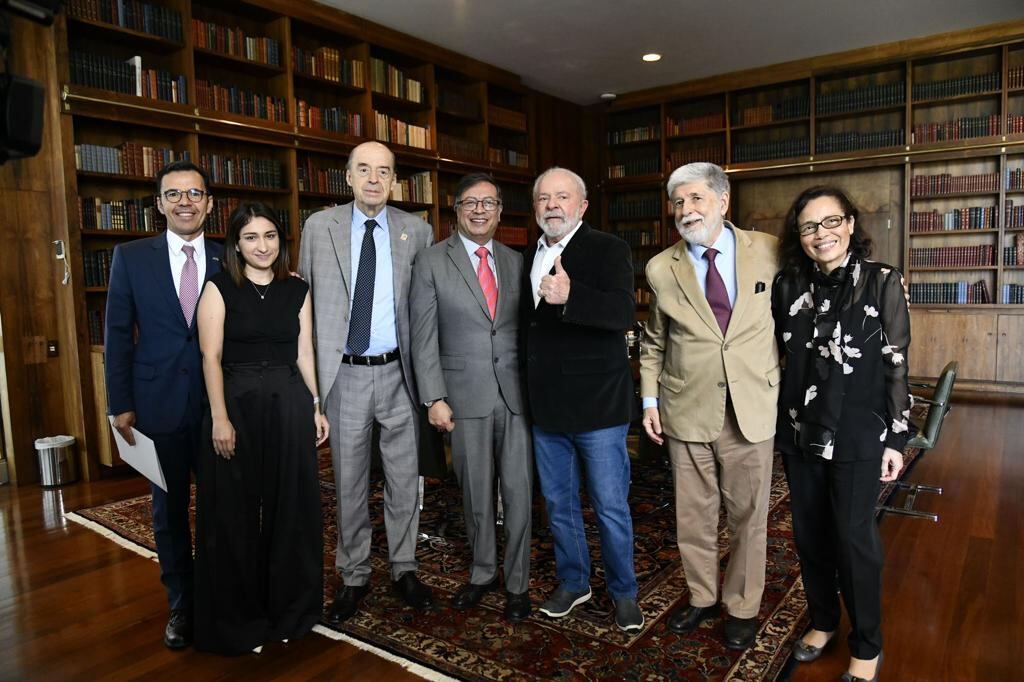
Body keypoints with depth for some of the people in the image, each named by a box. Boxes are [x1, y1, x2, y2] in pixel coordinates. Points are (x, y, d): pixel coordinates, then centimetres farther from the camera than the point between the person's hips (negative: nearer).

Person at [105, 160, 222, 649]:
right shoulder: (131, 257, 1)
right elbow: (118, 333, 2)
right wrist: (120, 404, -2)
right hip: (159, 404, 0)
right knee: (169, 509, 12)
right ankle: (181, 604, 29)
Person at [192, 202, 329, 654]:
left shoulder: (297, 290, 8)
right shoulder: (219, 288, -2)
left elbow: (304, 354, 9)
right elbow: (211, 357, -8)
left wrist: (317, 407, 6)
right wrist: (220, 417, -15)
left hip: (289, 404, 3)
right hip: (237, 403, -3)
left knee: (291, 507, 10)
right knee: (234, 513, 6)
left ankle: (288, 609, 29)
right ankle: (238, 620, 24)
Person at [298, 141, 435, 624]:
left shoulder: (417, 232, 2)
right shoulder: (319, 226, 2)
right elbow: (305, 298, 6)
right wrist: (309, 367, 2)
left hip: (398, 373, 0)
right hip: (345, 374, 0)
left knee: (404, 479, 9)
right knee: (349, 483, 10)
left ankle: (404, 569, 28)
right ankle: (354, 577, 28)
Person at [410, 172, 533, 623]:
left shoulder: (515, 262, 10)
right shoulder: (432, 262, 0)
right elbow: (424, 336, -3)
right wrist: (434, 398, -9)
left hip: (516, 394, 2)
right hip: (465, 395, -2)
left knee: (518, 491, 4)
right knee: (476, 493, 11)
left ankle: (517, 582, 21)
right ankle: (483, 573, 31)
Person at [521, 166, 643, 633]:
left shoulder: (608, 250, -8)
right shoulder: (529, 259, 11)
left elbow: (623, 311, -24)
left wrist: (570, 296, -41)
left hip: (598, 404, -5)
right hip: (546, 407, 6)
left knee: (611, 507, 6)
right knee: (558, 503, 17)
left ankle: (624, 592, 28)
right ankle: (573, 583, 37)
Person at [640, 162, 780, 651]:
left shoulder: (769, 252, -2)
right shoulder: (661, 268, 1)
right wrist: (650, 399, 6)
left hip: (752, 409, -1)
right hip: (686, 411, 1)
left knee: (748, 517, 12)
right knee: (693, 516, 13)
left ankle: (742, 607, 33)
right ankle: (702, 597, 35)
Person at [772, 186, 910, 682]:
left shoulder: (882, 282, -5)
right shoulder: (787, 285, 3)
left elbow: (897, 365, -4)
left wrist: (896, 439, -5)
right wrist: (774, 419, 7)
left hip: (858, 435, -3)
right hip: (799, 432, 4)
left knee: (854, 537, 3)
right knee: (809, 533, 13)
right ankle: (822, 620, 35)